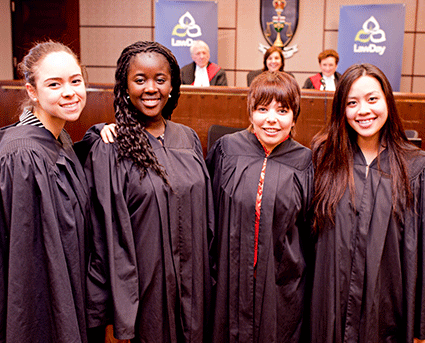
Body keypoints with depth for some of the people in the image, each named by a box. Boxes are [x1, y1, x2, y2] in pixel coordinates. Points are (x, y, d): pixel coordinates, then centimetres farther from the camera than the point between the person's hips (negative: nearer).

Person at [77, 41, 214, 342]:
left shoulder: (188, 139, 4)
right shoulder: (108, 149, -12)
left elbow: (206, 217, 10)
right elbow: (106, 233, -14)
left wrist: (207, 277, 11)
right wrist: (117, 317, -14)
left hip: (192, 282, 5)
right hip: (143, 286, -5)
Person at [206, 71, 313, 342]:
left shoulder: (303, 162, -6)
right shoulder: (227, 149, -5)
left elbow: (309, 225, 4)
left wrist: (306, 272, 7)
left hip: (282, 281, 0)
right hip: (232, 276, 1)